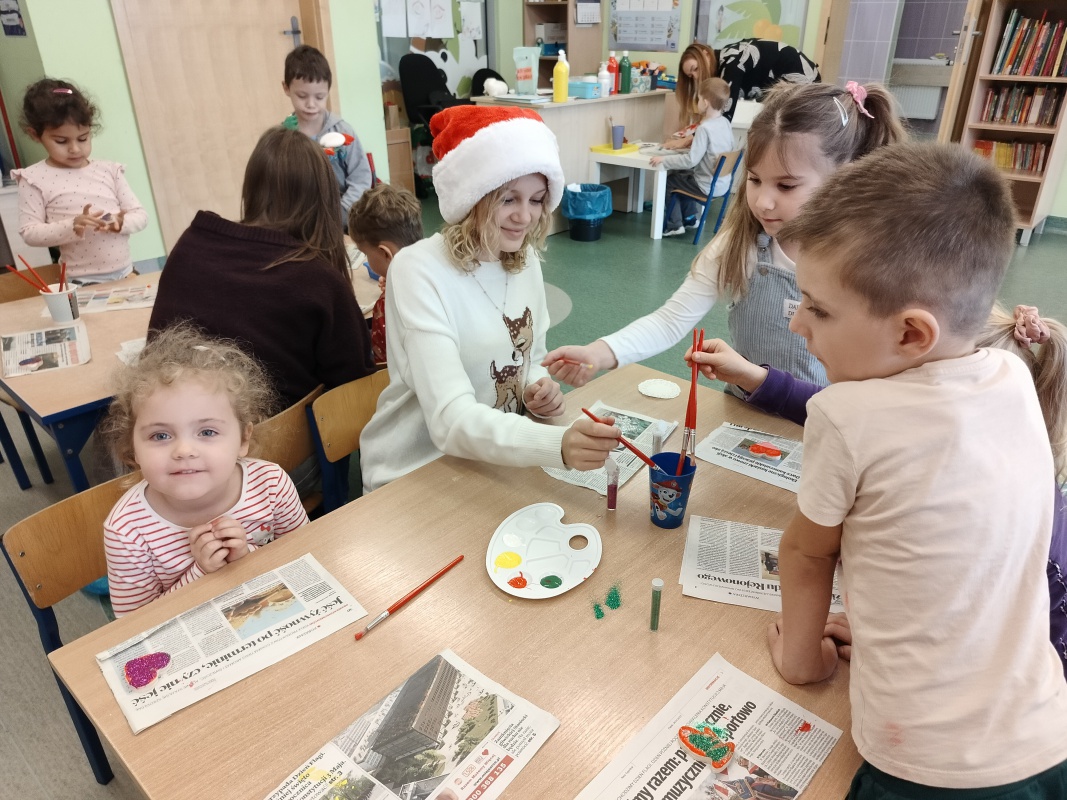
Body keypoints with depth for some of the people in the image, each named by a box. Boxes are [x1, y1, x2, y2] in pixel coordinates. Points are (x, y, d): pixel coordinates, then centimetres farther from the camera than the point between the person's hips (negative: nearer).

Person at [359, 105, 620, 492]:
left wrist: (538, 387, -10)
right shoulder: (418, 270, -20)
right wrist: (558, 443, -44)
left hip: (499, 458, 6)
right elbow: (450, 420, -29)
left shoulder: (526, 258, 0)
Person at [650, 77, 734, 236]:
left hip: (708, 186, -8)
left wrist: (664, 160, -22)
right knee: (680, 175, 27)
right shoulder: (725, 123, 3)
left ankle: (675, 225, 13)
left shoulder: (705, 128, -22)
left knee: (668, 180, 8)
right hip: (723, 183, 8)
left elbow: (691, 160, -27)